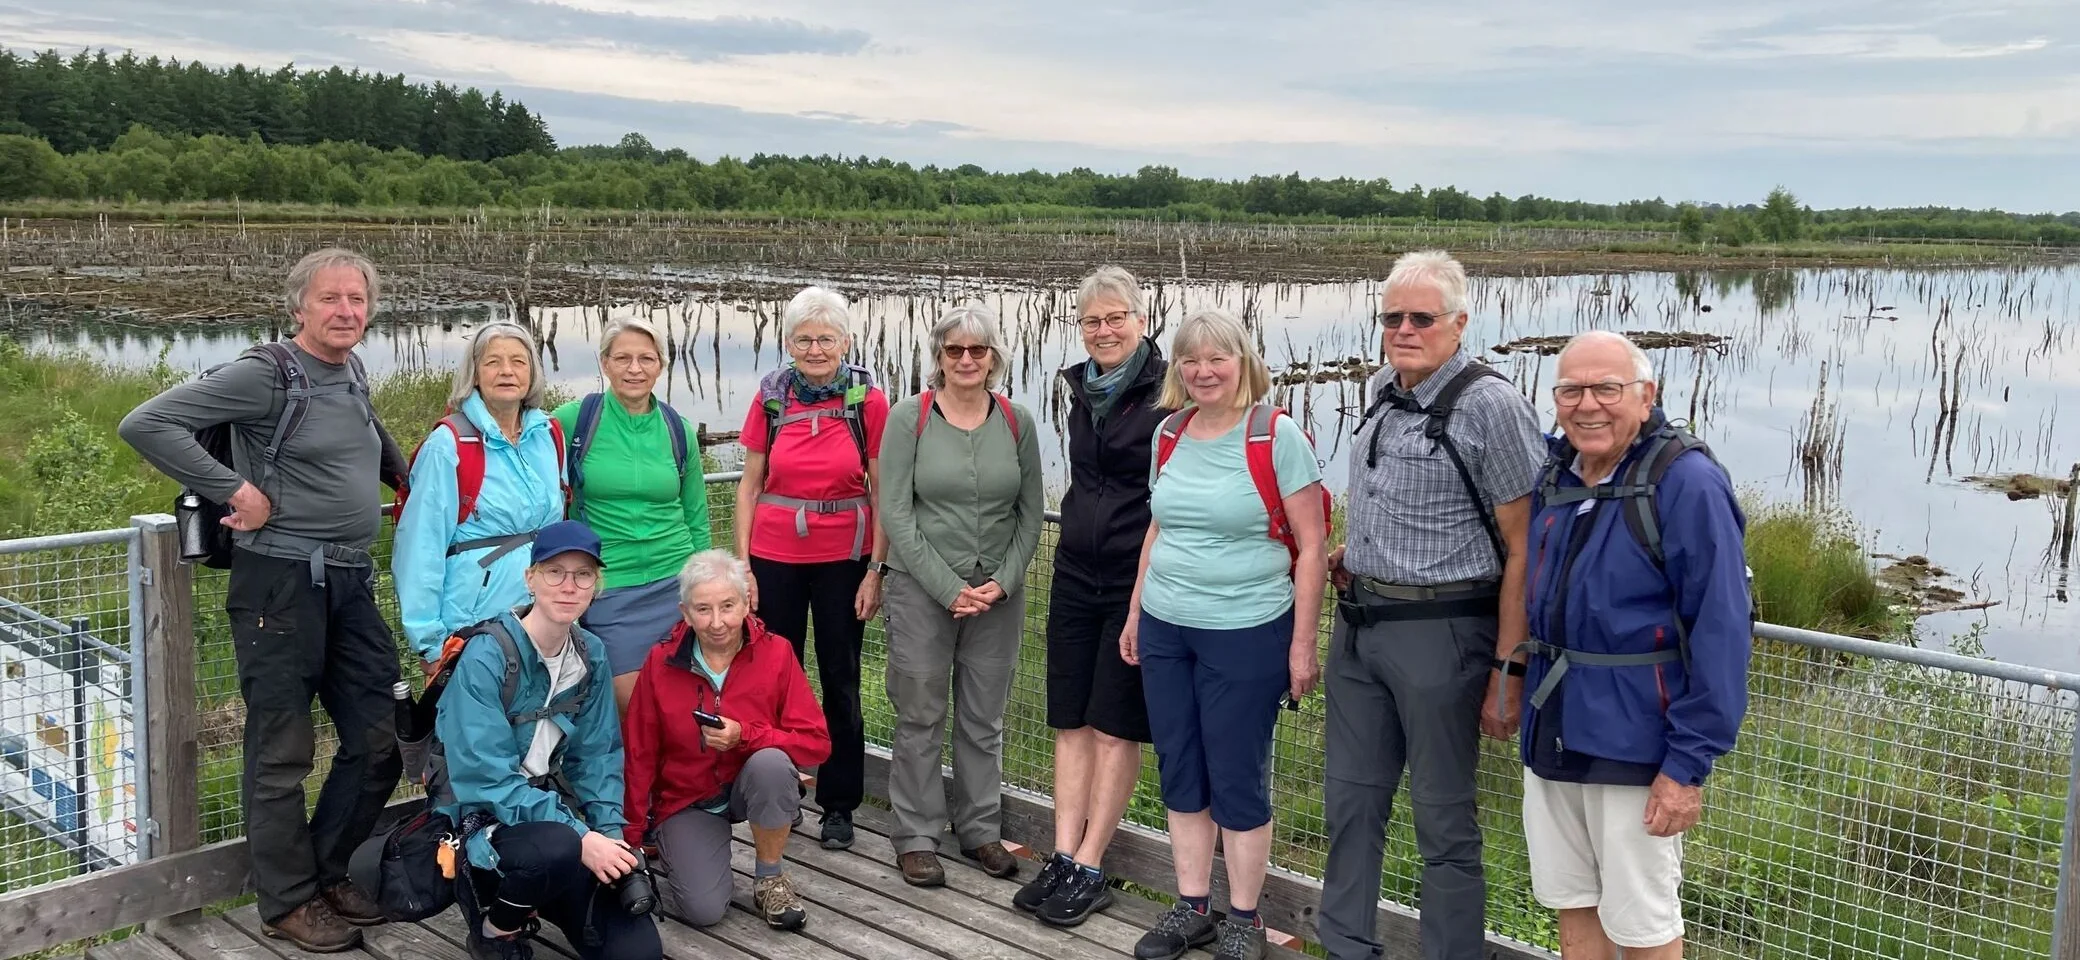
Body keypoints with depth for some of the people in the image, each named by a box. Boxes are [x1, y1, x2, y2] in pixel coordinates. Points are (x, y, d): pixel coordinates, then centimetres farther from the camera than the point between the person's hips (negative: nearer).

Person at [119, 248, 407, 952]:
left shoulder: (353, 373, 12)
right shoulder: (266, 374, -11)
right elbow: (145, 424, -17)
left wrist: (408, 479, 25)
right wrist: (236, 489, -18)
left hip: (351, 582, 8)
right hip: (283, 581, -8)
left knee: (379, 740, 11)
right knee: (283, 748, 3)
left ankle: (326, 871, 28)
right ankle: (289, 902, 16)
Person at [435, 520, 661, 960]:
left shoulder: (591, 656, 3)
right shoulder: (487, 657, -18)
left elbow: (596, 758, 7)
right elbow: (487, 780, -22)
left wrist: (611, 837, -10)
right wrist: (581, 838, -27)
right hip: (483, 823, -5)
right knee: (557, 847, -39)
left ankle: (530, 900, 17)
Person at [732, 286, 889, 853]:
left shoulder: (869, 400, -4)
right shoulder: (771, 398, 1)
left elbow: (882, 491, -2)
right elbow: (750, 486, 5)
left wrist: (876, 570, -6)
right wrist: (743, 563, 0)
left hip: (844, 557, -1)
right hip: (775, 556, 1)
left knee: (840, 680, 6)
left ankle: (839, 805, 18)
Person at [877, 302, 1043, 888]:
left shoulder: (1017, 423, 3)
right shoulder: (909, 418, -5)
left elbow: (1031, 514, 7)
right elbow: (896, 513, -8)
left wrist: (1003, 581, -6)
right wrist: (949, 587, -12)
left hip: (998, 594, 3)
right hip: (922, 590, -2)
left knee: (985, 717, 10)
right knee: (920, 716, 4)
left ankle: (980, 828, 25)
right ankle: (916, 836, 17)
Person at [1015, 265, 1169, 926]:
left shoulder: (1167, 394, -12)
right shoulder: (1083, 390, 10)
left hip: (1138, 581, -7)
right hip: (1077, 574, 7)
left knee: (1115, 727, 1)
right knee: (1071, 722, 7)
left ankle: (1089, 870, 9)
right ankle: (1063, 859, 13)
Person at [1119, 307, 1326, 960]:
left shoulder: (1277, 436, -10)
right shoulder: (1170, 434, 7)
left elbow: (1312, 546, -9)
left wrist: (1303, 643, -11)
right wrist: (1135, 612, 16)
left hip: (1246, 635, -5)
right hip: (1165, 632, 6)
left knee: (1237, 779, 3)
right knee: (1179, 772, 12)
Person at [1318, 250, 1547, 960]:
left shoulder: (1490, 404, -13)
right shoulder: (1381, 390, 10)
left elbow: (1523, 549, -13)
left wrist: (1506, 670, -16)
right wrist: (1349, 551, 10)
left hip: (1439, 633, -7)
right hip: (1358, 625, 8)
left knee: (1443, 821, 4)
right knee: (1349, 799, 15)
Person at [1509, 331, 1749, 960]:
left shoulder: (1686, 484, -16)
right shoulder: (1554, 474, 4)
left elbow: (1721, 633, -18)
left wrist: (1689, 762, -19)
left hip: (1633, 740, -6)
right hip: (1553, 731, 6)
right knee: (1571, 906, 17)